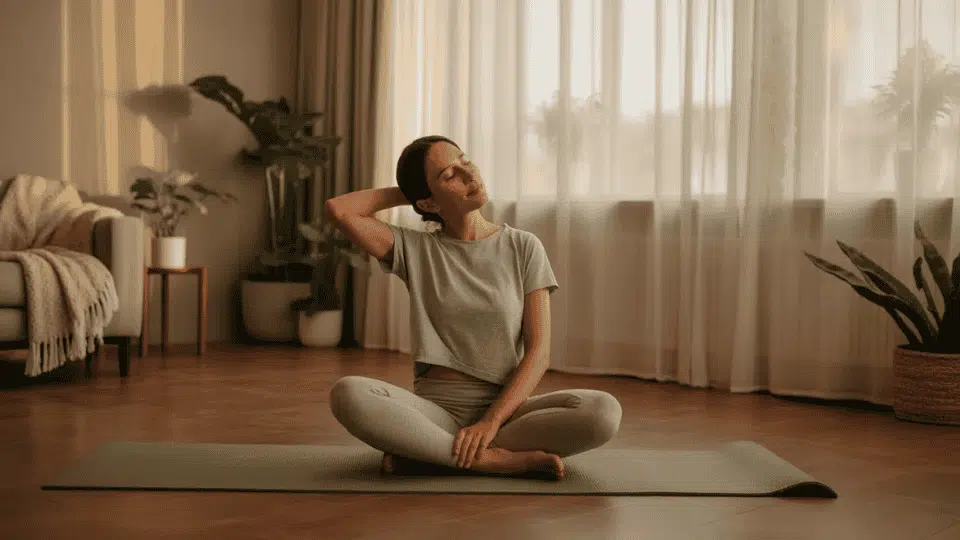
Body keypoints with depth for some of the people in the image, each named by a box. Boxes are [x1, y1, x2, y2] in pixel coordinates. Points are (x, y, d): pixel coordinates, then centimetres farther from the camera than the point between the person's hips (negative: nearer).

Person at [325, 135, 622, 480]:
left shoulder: (523, 247, 5)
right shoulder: (415, 249, 7)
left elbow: (539, 350, -2)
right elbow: (339, 209, -7)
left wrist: (491, 421, -16)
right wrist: (404, 193, 7)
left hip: (506, 406, 1)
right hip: (434, 408, -1)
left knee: (604, 411, -29)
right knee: (348, 394, -30)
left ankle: (420, 453, -22)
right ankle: (495, 459, -25)